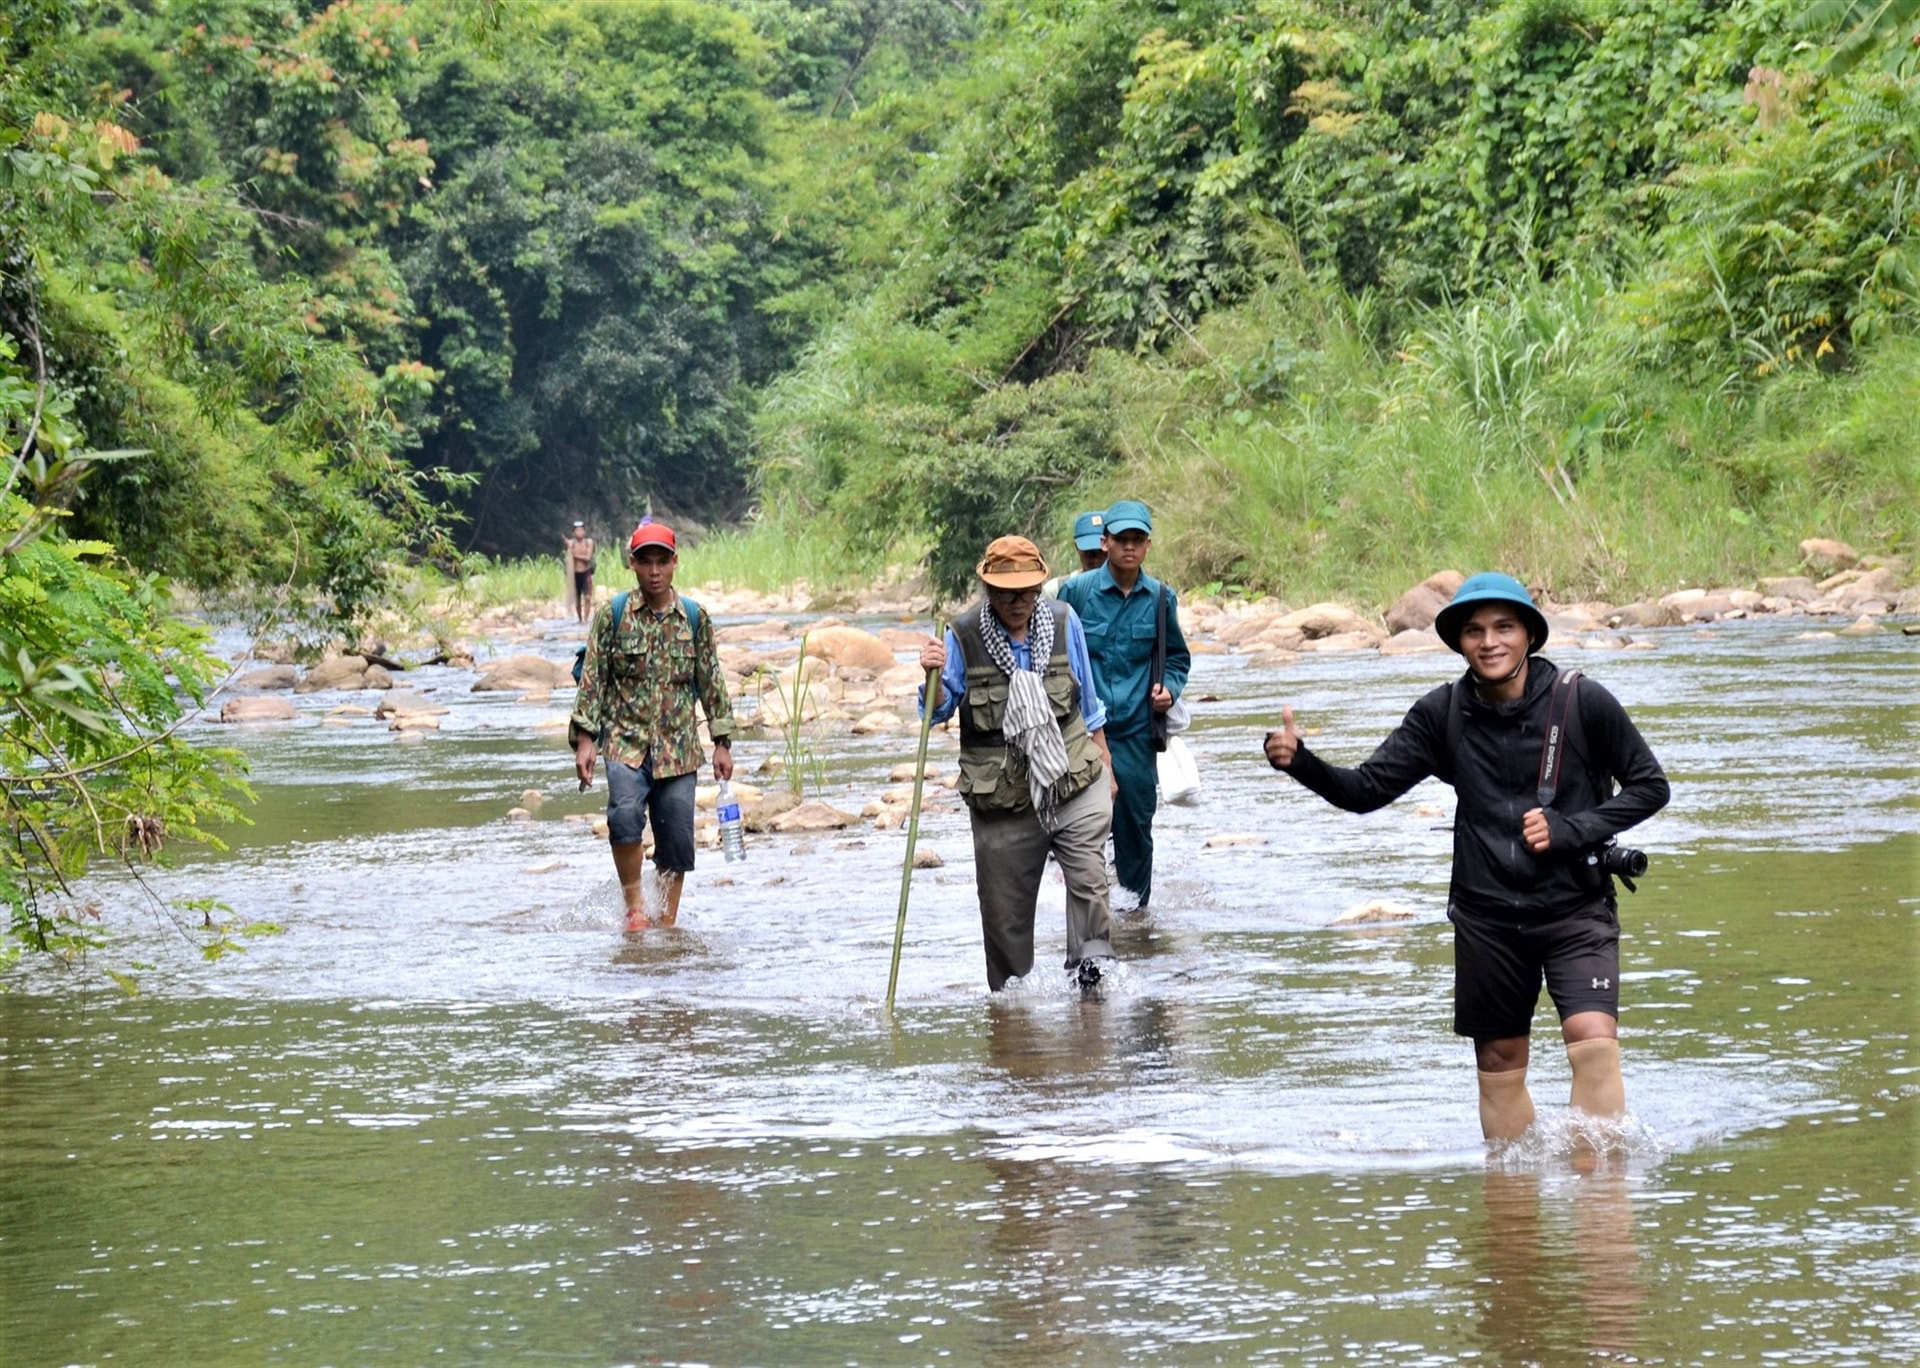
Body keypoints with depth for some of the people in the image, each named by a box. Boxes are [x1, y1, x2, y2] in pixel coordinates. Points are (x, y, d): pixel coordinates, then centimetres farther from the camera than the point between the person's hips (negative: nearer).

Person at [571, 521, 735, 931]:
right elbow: (592, 679, 1)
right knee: (625, 813, -27)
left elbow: (711, 681, 11)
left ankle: (667, 923, 16)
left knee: (676, 843, 1)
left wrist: (722, 743, 8)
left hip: (678, 747, 2)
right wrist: (585, 739, -6)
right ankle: (634, 905, -11)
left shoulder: (695, 619, 6)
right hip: (626, 741, -2)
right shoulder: (612, 616, 1)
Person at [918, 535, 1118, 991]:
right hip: (1002, 795, -1)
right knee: (1005, 908, 6)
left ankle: (1092, 968, -5)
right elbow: (940, 710, 2)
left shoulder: (1064, 623, 2)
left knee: (1089, 879, -18)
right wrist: (933, 677, -20)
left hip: (1074, 782, 1)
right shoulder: (963, 636, -6)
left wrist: (1104, 765, 20)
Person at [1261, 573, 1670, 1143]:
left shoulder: (1581, 701, -8)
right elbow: (1367, 790, -1)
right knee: (1499, 1063, 10)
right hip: (1486, 914, 3)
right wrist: (1298, 761, -20)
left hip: (1574, 908, -3)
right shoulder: (1443, 713, -1)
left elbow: (1650, 786, -1)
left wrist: (1570, 829, -15)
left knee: (1594, 1045, -19)